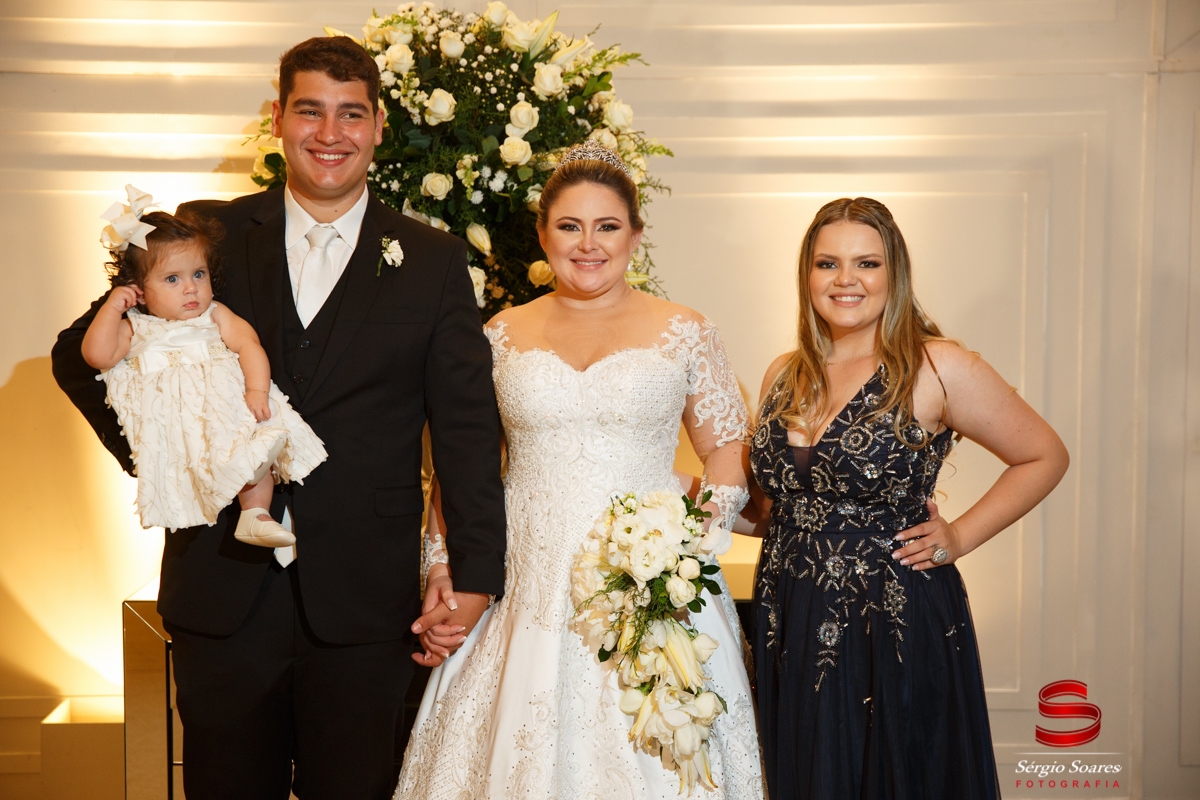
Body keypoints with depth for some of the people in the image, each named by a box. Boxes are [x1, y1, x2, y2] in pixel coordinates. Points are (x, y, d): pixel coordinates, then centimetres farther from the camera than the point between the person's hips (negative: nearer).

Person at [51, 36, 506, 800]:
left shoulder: (434, 262, 3)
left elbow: (468, 424, -1)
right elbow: (81, 352, 10)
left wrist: (476, 573, -8)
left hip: (362, 606, -1)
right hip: (223, 593, 1)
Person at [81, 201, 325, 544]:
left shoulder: (215, 316, 20)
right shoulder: (135, 329, 18)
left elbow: (248, 344, 3)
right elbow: (97, 354, 0)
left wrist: (257, 389, -16)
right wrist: (113, 306, 6)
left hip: (226, 393, 2)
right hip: (172, 412, -2)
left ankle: (254, 515, -19)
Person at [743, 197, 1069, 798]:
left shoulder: (938, 371, -10)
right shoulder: (783, 376, 6)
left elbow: (1045, 457, 0)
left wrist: (960, 537, -6)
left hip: (896, 632, -4)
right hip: (791, 631, 5)